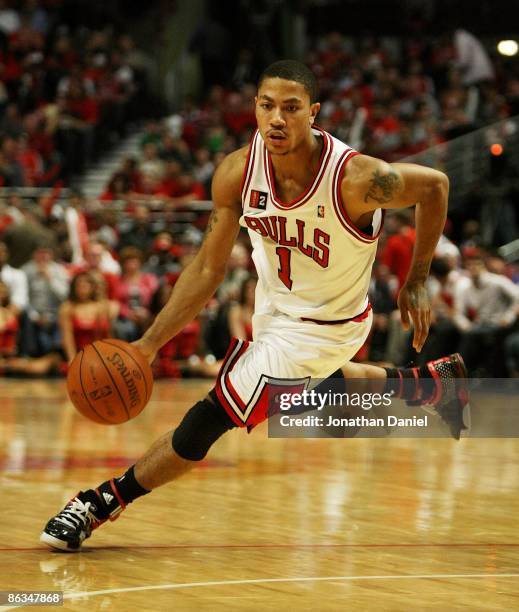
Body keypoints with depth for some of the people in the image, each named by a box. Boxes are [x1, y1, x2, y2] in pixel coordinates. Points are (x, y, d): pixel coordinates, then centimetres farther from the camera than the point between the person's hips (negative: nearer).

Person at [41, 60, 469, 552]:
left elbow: (434, 184, -14)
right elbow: (208, 269, -11)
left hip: (324, 324, -6)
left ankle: (102, 503, 5)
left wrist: (416, 282, -6)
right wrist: (149, 344, -18)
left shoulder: (356, 178, -34)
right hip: (272, 304, 6)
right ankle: (434, 384, 52)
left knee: (210, 419, -12)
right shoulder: (237, 172, -22)